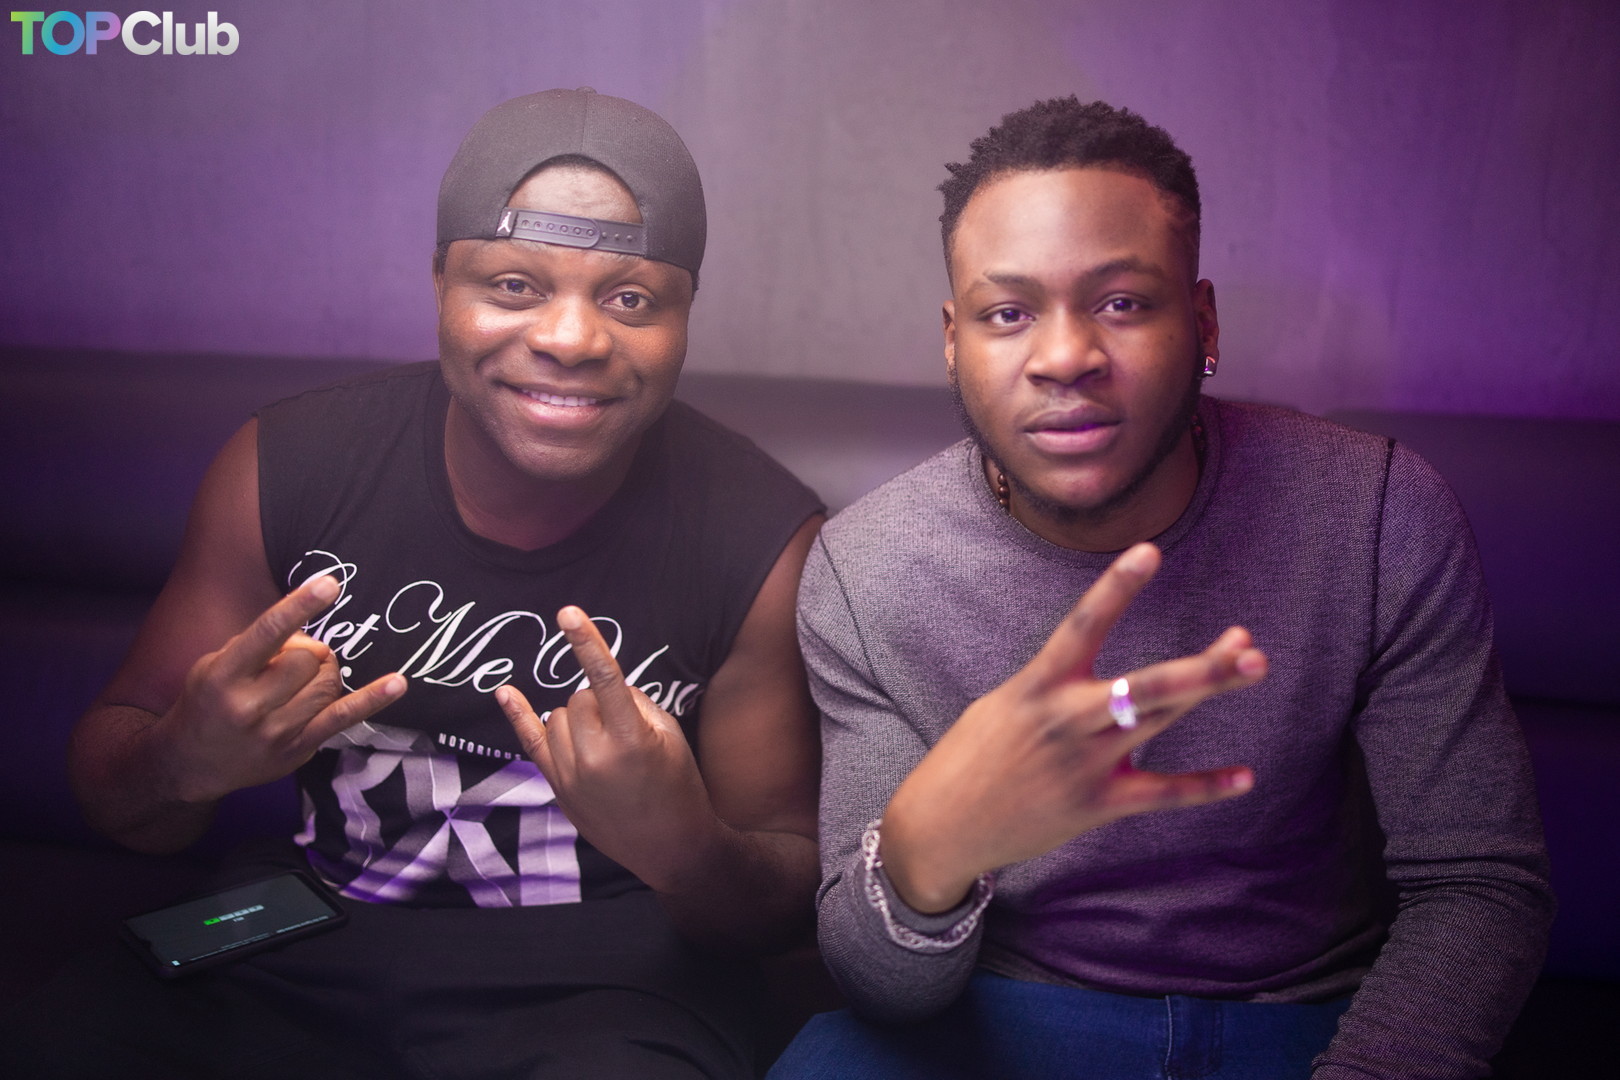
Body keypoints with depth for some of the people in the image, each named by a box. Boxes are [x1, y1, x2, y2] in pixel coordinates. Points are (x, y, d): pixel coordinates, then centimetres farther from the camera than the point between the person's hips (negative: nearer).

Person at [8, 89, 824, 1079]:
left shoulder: (764, 541, -12)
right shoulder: (285, 467, -6)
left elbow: (792, 900, -4)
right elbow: (114, 765, 3)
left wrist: (685, 849, -27)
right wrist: (183, 761, -21)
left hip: (599, 983, -2)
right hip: (305, 956, 3)